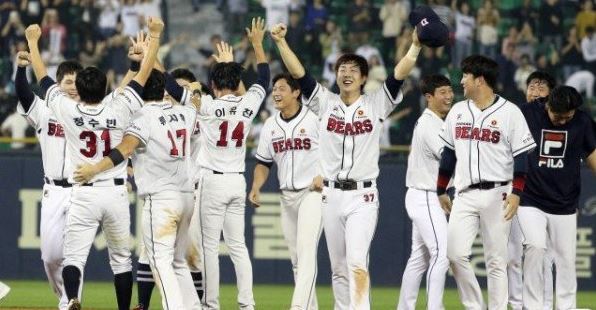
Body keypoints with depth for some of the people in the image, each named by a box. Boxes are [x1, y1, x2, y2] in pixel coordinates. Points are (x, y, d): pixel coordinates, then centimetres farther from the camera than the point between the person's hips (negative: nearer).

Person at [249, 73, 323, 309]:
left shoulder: (314, 119, -9)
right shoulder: (270, 125, 9)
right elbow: (263, 163, 15)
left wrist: (323, 176, -19)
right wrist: (256, 188, 0)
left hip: (312, 192, -7)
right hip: (287, 196, 7)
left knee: (306, 252, -18)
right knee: (296, 257, 9)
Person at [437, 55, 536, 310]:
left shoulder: (509, 112, -3)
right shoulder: (458, 111, 12)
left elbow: (521, 156, -5)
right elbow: (448, 153, 18)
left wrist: (516, 193, -13)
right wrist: (441, 191, 16)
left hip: (497, 195, -4)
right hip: (465, 195, 4)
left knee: (496, 259, 0)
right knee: (456, 253, -8)